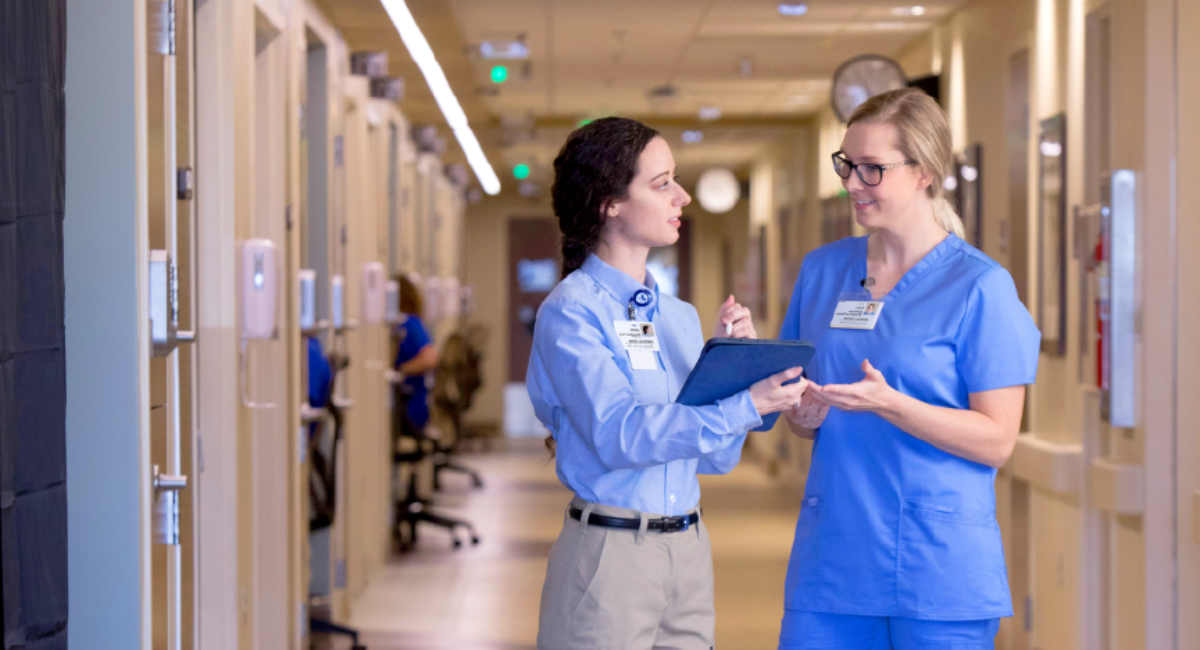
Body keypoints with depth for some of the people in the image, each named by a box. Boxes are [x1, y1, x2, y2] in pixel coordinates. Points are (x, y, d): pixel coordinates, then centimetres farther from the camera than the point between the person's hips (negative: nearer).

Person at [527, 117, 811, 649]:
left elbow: (717, 458, 11)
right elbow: (618, 434, -21)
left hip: (689, 548, 6)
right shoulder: (572, 311, -8)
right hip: (608, 552, -6)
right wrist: (744, 407, -25)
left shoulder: (680, 316, 11)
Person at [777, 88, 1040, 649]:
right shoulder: (822, 269, 11)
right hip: (830, 559, 4)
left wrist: (887, 403, -21)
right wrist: (804, 413, -5)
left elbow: (996, 440, -9)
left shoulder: (979, 286, -5)